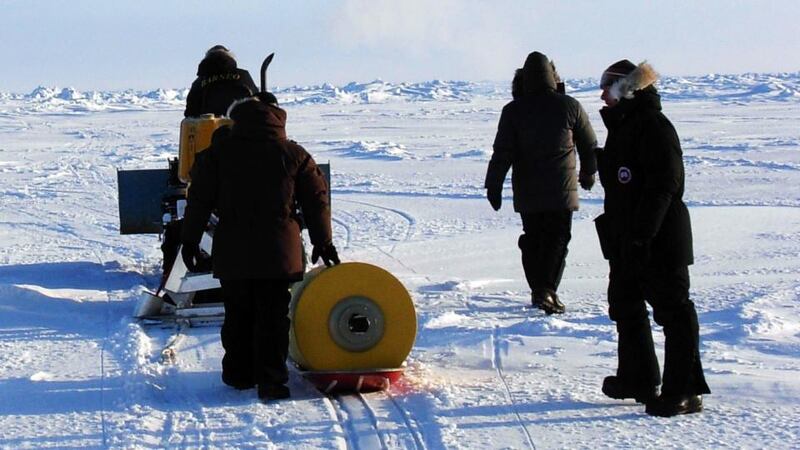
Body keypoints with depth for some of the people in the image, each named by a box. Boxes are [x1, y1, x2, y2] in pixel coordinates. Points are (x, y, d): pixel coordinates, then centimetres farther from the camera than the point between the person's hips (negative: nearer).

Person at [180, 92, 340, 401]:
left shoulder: (217, 152, 3)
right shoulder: (294, 155, 3)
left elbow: (199, 200, 2)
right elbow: (317, 200, 6)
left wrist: (190, 240, 9)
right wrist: (323, 243, 15)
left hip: (232, 252, 1)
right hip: (278, 251, -1)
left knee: (237, 314, 13)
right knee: (273, 316, 2)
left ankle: (239, 374, 20)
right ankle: (271, 380, -2)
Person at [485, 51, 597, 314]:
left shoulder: (513, 111, -5)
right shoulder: (569, 106, -3)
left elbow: (502, 152, -7)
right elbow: (589, 144, 8)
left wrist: (493, 185, -1)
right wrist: (588, 173, 24)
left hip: (527, 192, 1)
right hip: (561, 189, -1)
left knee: (532, 239, 15)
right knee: (557, 239, 2)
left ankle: (538, 290, 19)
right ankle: (547, 290, -14)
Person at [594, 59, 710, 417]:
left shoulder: (654, 126, -16)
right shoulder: (623, 126, 16)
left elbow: (663, 186, -23)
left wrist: (641, 235, -26)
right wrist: (622, 234, 20)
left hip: (658, 240, -11)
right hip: (626, 241, 11)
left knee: (673, 310, -5)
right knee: (626, 306, 18)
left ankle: (684, 391, -1)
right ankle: (638, 379, 30)